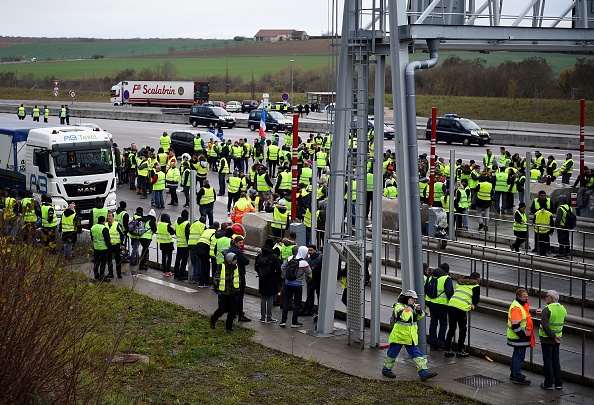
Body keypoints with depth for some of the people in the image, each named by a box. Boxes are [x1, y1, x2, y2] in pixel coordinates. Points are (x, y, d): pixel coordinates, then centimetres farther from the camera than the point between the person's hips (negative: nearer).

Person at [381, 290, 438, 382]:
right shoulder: (398, 306, -16)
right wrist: (410, 306, -29)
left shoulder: (412, 306, 8)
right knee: (392, 354, 8)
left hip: (410, 337, 7)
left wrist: (419, 310, -4)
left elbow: (420, 317, 17)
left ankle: (424, 373, -3)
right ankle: (386, 370, 26)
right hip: (399, 336, -7)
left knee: (417, 354, 0)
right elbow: (404, 316, -33)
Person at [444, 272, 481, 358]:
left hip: (451, 304, 6)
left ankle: (448, 350, 18)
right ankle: (459, 351, 12)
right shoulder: (476, 286, 8)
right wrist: (472, 305, 26)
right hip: (461, 308, -6)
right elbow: (476, 300, 5)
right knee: (463, 330, 9)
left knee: (451, 328, 16)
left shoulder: (461, 283, 26)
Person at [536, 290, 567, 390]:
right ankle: (559, 383, 17)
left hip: (547, 339, -6)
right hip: (557, 339, 6)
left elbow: (545, 325, -25)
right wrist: (542, 314, 23)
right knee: (556, 360, 15)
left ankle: (548, 384, 7)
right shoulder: (563, 309, 3)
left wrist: (553, 336, -18)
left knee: (547, 361, 2)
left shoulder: (547, 309, -18)